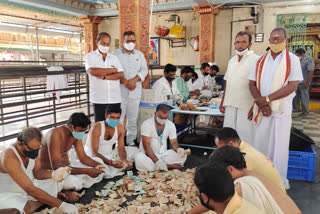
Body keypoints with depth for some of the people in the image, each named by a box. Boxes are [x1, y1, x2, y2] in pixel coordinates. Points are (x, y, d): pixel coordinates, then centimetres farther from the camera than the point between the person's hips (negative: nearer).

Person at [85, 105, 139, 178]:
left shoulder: (120, 128, -7)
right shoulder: (97, 128, -25)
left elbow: (121, 148, -6)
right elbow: (94, 152, -27)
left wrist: (124, 160, -28)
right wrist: (111, 162, -40)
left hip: (110, 154, 6)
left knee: (134, 150, 3)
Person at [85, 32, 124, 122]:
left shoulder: (114, 58, 14)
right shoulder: (90, 56, 7)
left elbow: (121, 75, 0)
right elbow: (92, 71, -13)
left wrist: (104, 76, -12)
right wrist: (111, 70, -3)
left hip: (115, 99, 2)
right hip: (99, 99, -2)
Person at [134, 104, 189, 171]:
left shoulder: (171, 125, 0)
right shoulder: (146, 124, -14)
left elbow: (174, 142, 3)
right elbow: (146, 145, -20)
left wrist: (178, 149, -22)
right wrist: (157, 161, -30)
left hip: (163, 155, 4)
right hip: (148, 155, -3)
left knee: (183, 156, -17)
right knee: (139, 159, -36)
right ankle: (169, 165, -24)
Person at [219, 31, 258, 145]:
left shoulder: (255, 60, -6)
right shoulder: (232, 61, 14)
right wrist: (222, 103, 15)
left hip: (246, 106, -6)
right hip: (230, 105, 6)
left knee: (244, 136, -3)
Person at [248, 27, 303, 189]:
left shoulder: (292, 60, -2)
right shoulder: (260, 61, 8)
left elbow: (292, 86, -11)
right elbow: (252, 84, 4)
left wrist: (267, 99, -17)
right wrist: (261, 103, -11)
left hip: (281, 109, -3)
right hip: (261, 109, 3)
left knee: (279, 146, 4)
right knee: (259, 144, 9)